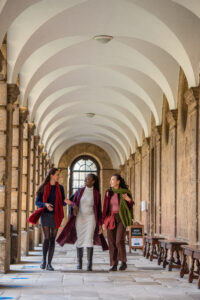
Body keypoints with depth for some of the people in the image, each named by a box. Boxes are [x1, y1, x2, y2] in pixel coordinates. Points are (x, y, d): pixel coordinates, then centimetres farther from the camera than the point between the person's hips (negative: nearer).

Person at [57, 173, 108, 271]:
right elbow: (73, 202, 9)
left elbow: (99, 209, 3)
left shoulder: (97, 194, -2)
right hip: (80, 218, 2)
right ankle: (79, 263, 18)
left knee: (89, 240, -14)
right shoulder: (79, 191, 2)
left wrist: (100, 223, -2)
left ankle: (89, 264, -9)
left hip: (91, 218, -2)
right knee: (80, 240, 4)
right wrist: (74, 206, -17)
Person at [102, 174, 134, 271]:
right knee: (112, 242, -1)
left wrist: (129, 200, -20)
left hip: (121, 219, -3)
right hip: (110, 219, 3)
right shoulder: (108, 192, 7)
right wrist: (104, 222, 2)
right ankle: (114, 265, 6)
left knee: (119, 241, -16)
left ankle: (123, 262, 2)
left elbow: (130, 207, 2)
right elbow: (105, 208, 8)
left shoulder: (126, 192, -2)